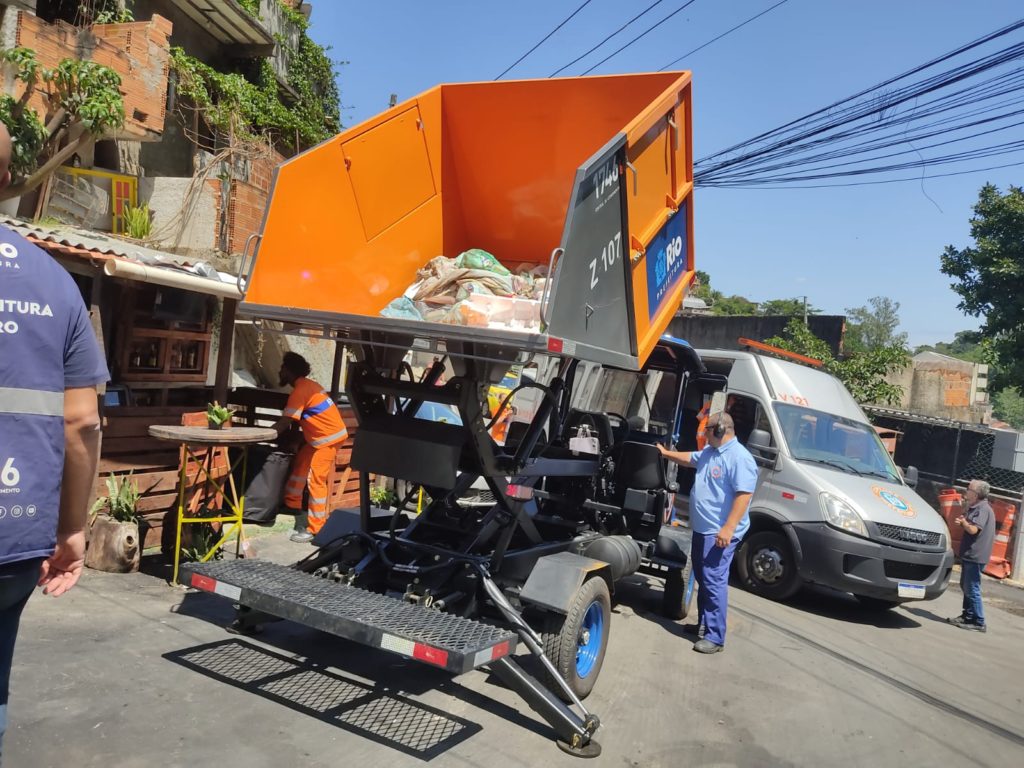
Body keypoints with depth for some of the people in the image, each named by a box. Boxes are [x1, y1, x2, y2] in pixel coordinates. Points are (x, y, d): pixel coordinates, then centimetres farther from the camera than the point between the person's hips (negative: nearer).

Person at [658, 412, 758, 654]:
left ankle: (715, 637, -2)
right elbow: (690, 458, 34)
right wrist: (666, 453, 38)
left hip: (719, 532, -10)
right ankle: (703, 624, 32)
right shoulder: (709, 452, 12)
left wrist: (728, 529, -29)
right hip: (702, 528, 10)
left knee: (714, 581, -8)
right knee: (702, 578, 19)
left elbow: (744, 496, -25)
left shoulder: (739, 457, -20)